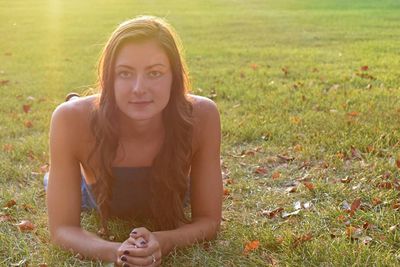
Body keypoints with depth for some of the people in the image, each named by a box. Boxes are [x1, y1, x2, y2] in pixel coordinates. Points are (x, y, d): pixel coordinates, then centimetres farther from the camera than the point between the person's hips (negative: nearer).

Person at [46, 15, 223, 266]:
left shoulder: (202, 116, -41)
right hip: (102, 202, 0)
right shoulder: (72, 120, -43)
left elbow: (209, 220, -30)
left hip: (169, 209, 1)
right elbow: (62, 229, -34)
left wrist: (163, 242, -51)